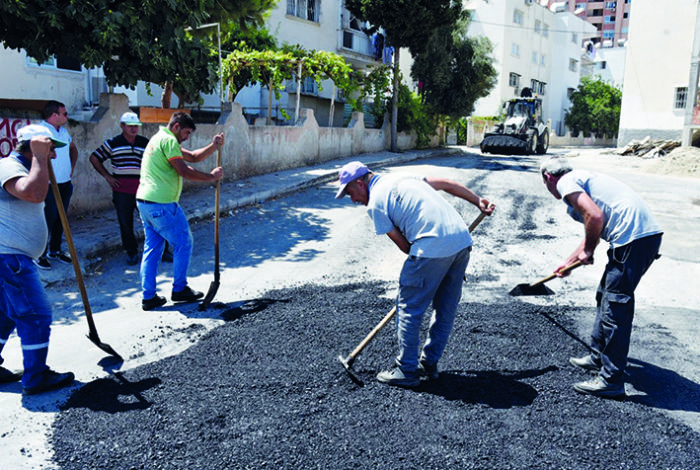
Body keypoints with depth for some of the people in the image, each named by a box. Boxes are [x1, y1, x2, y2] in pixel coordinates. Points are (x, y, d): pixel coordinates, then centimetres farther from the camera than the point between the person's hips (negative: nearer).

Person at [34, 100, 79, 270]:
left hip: (65, 184, 8)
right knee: (48, 219, -3)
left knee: (60, 219, 13)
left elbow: (73, 148, 32)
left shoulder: (63, 131, 13)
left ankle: (55, 250, 27)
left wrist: (72, 167, 21)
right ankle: (40, 254, 9)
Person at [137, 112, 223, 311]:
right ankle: (179, 289, 15)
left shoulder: (160, 139, 23)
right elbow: (184, 171, -17)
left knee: (152, 248, 12)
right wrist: (211, 176, -7)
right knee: (183, 243, 4)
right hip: (161, 204, -10)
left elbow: (193, 157, 20)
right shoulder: (169, 141, -10)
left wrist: (214, 146, 9)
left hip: (145, 202, 10)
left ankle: (149, 297, 14)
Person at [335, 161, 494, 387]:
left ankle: (407, 371, 13)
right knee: (446, 308, 16)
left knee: (409, 308, 5)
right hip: (463, 240, 9)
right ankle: (429, 364, 29)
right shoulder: (402, 179, 22)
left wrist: (420, 259, 17)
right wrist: (479, 202, 30)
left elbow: (403, 245, 1)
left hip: (433, 248, -9)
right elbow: (446, 183, 25)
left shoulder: (375, 203, -1)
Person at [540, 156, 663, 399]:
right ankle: (598, 356, 35)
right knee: (605, 297, 21)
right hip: (648, 233, 10)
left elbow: (595, 217, -19)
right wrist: (569, 263, 48)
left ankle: (611, 381, 2)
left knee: (615, 308, -5)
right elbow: (591, 232, 38)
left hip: (633, 238, -10)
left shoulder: (566, 182, -2)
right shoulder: (582, 179, 27)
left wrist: (588, 252, -2)